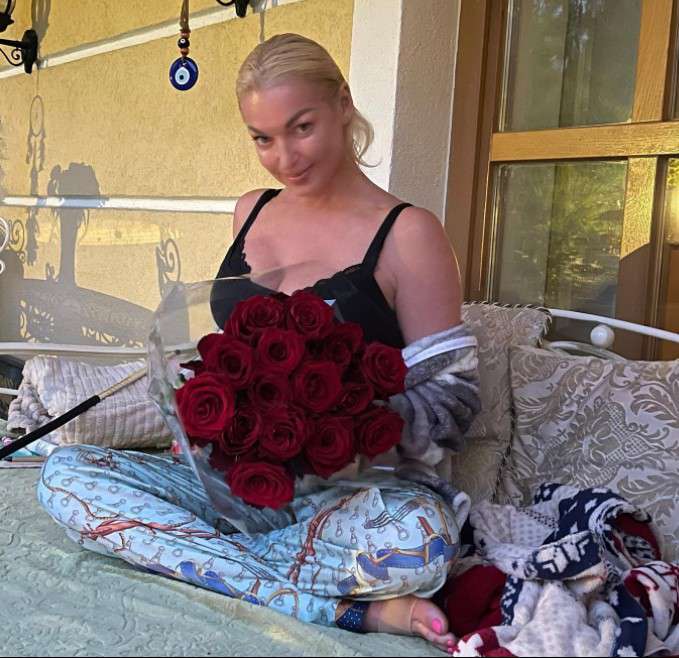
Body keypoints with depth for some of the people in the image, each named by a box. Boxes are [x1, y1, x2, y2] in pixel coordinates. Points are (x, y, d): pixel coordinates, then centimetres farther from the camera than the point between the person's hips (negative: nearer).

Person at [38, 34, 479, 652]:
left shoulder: (407, 232, -6)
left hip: (344, 486, -5)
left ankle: (191, 556, -16)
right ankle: (343, 607, -24)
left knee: (421, 532, -38)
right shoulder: (251, 211, 11)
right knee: (64, 473, -18)